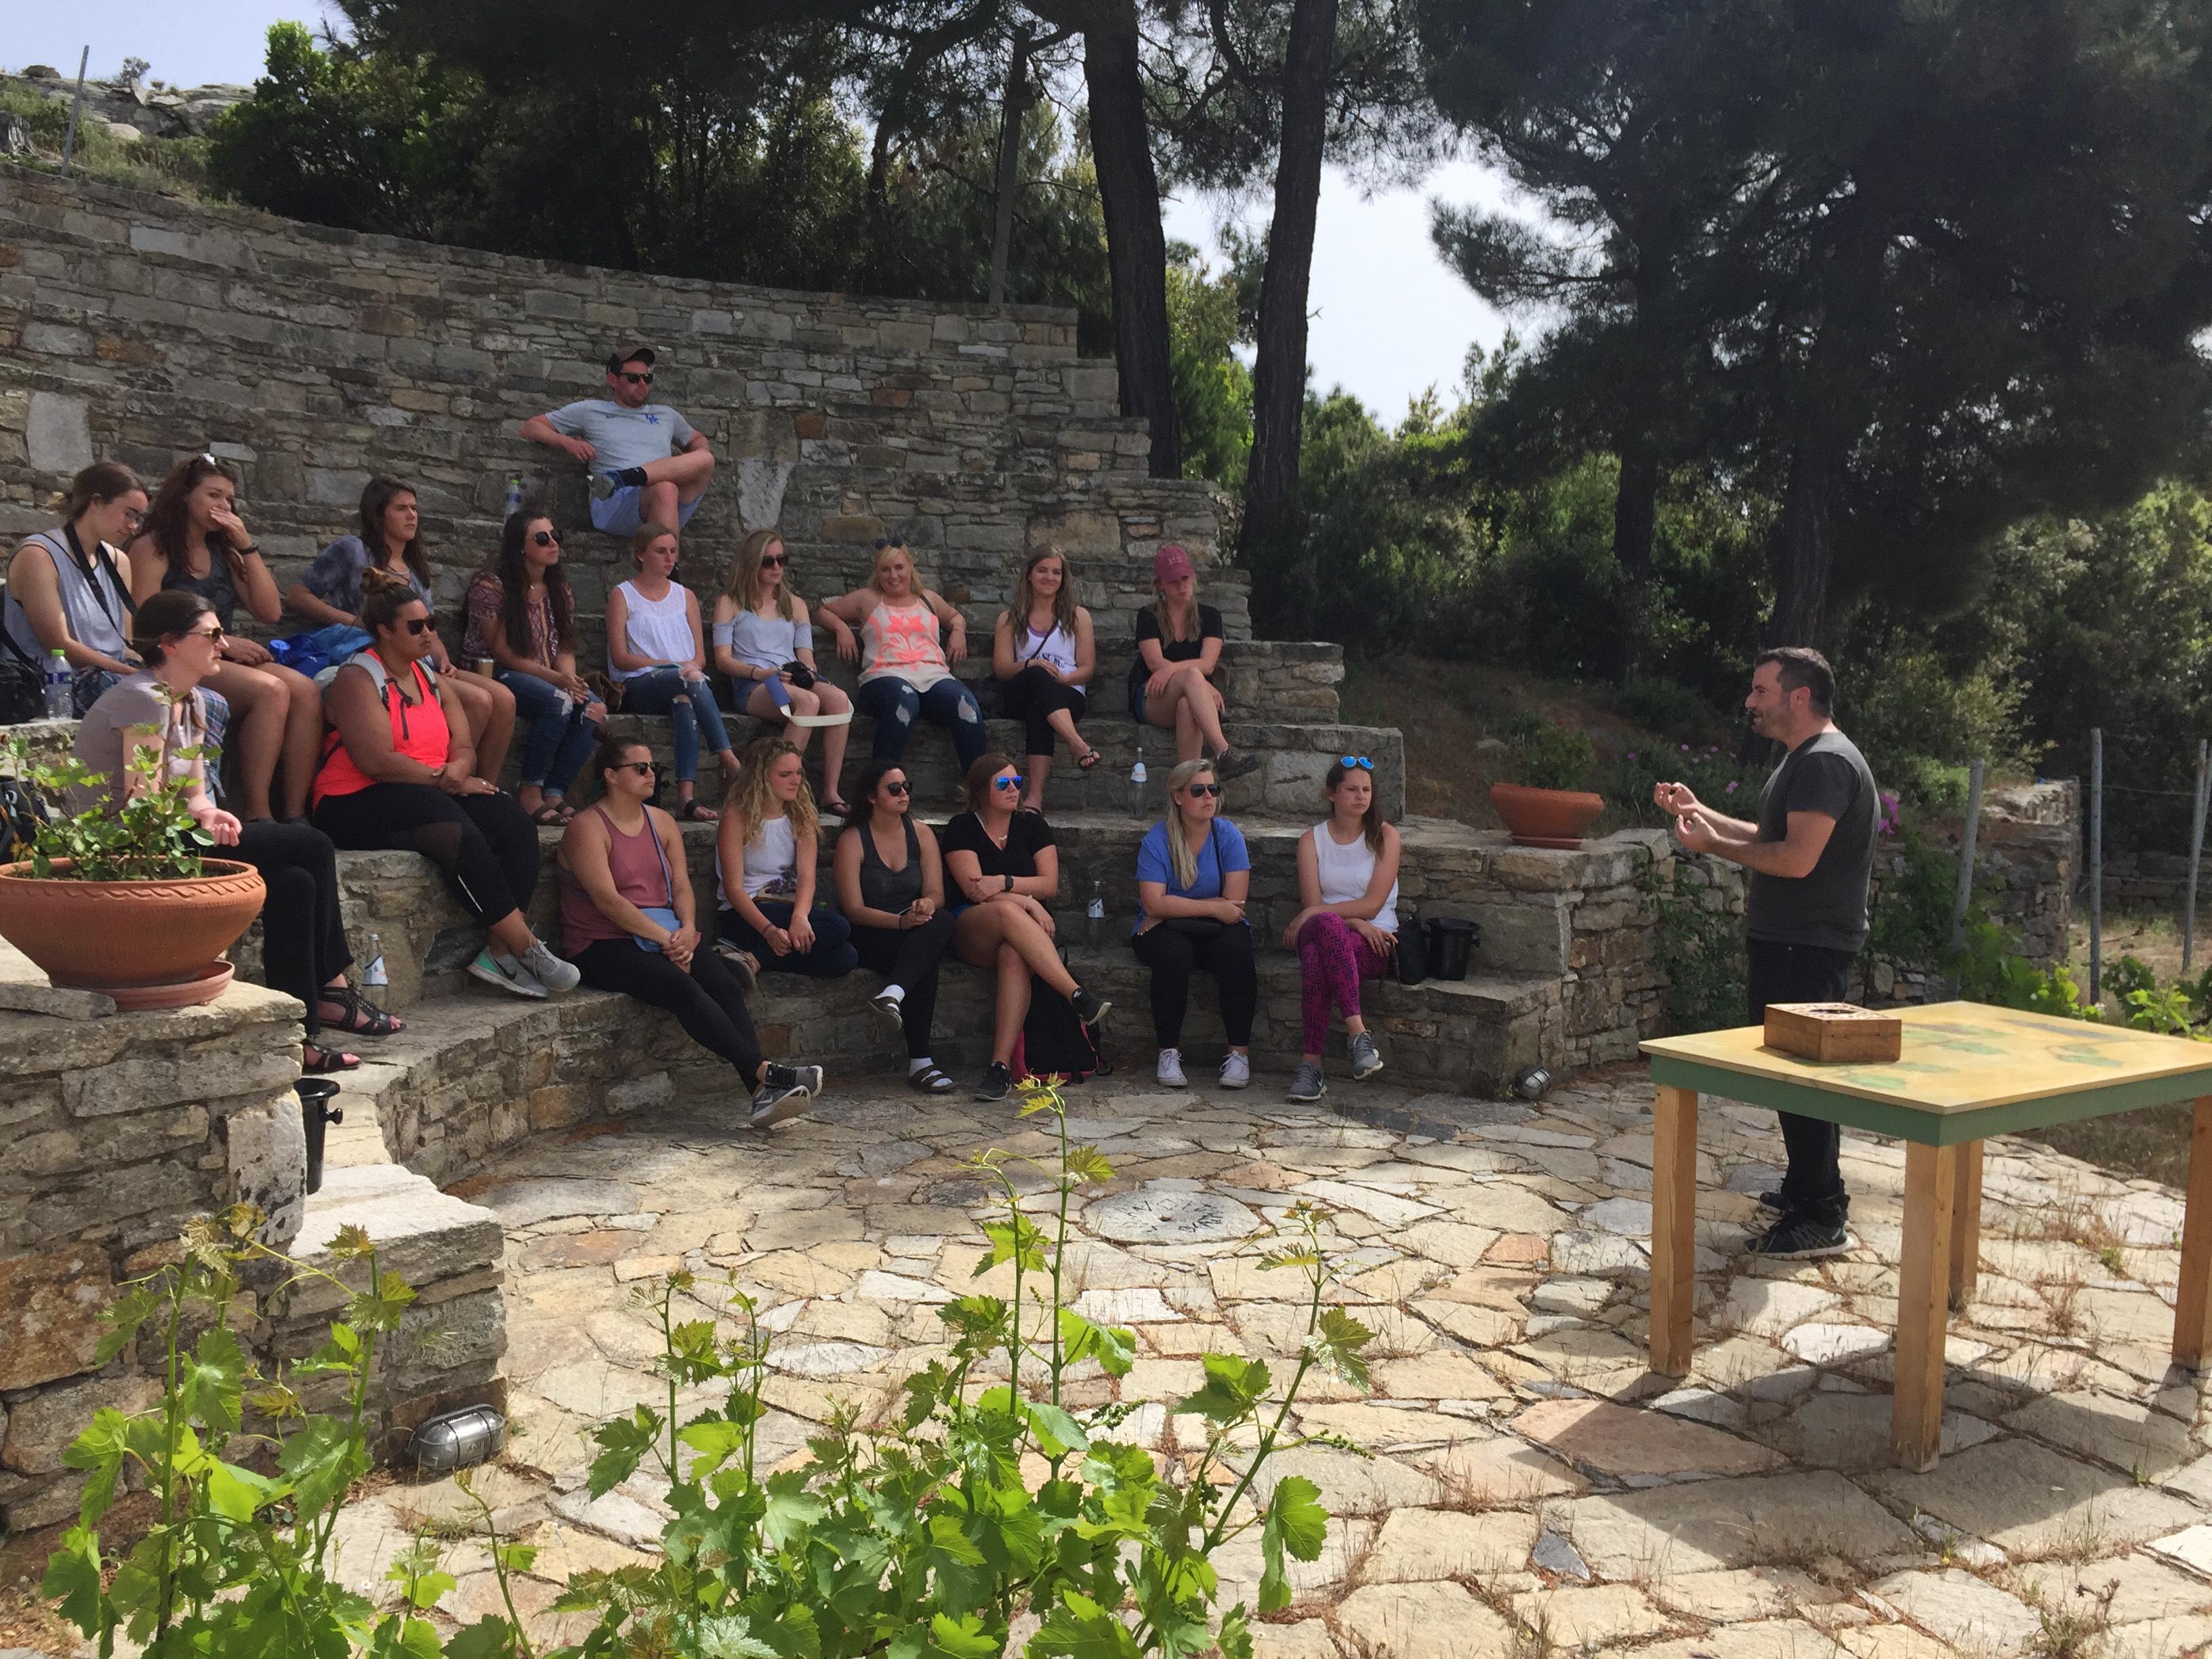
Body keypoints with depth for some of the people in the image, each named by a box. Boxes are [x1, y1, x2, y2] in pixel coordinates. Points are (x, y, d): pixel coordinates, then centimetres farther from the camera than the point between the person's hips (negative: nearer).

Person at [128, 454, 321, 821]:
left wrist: (247, 546, 5)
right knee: (270, 690, -33)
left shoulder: (223, 552, 20)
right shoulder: (152, 548, 2)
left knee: (306, 691, -25)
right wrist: (221, 642, -12)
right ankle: (257, 815, -32)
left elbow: (270, 612, 10)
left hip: (226, 663, 6)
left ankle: (296, 813, -29)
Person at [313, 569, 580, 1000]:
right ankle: (526, 950, -31)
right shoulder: (357, 679, -4)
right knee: (458, 832, -36)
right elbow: (375, 760, -16)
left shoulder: (431, 678, 19)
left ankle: (500, 953, -28)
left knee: (515, 822, -20)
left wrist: (457, 770, -12)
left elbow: (463, 747, 12)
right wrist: (442, 779, -13)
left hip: (432, 796, 7)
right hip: (358, 804, -7)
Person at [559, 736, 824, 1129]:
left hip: (669, 937, 6)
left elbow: (681, 885, 9)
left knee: (726, 985, -22)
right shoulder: (587, 827, -5)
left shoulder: (662, 822, 16)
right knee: (683, 989, -32)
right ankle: (766, 1071, -37)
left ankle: (762, 1094, -35)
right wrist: (664, 939, -21)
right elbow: (607, 900, -15)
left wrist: (687, 928, -12)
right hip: (604, 946, -6)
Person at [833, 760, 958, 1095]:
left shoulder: (921, 834, 10)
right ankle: (919, 1061, -38)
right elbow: (854, 910, -11)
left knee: (942, 920, -33)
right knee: (926, 960, -35)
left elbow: (936, 894, 2)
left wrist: (927, 904, -25)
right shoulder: (852, 840, -4)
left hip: (917, 934, 4)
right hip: (869, 938, -4)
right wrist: (901, 921, -28)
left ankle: (893, 993, -47)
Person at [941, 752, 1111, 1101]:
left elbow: (1050, 884, 5)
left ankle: (1001, 1065, -44)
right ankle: (1080, 998, -45)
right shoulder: (963, 828, 5)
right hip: (972, 927, -2)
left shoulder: (1032, 825, 15)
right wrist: (1026, 901, -17)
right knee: (1007, 911, -38)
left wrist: (1003, 882, -11)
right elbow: (973, 890, -7)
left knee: (1014, 956, -36)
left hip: (1023, 928, 2)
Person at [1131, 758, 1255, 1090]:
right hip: (1167, 934, -1)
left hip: (1216, 931, 1)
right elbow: (1153, 903, -17)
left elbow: (1235, 903, -11)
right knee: (1173, 952, -34)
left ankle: (1239, 1053, -22)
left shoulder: (1229, 836, -2)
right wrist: (1213, 907, -19)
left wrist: (1172, 911, -14)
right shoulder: (1156, 840, -5)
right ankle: (1169, 1052, -20)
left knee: (1236, 947, -31)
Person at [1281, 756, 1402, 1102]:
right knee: (1327, 923, -38)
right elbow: (1313, 904, 1)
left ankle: (1310, 1062, -37)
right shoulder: (1312, 840, 12)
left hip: (1374, 943, -1)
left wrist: (1310, 915, -10)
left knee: (1315, 952, -36)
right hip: (1322, 934, 1)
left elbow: (1372, 904, -3)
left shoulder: (1385, 835, 7)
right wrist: (1355, 922, -16)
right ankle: (1358, 1031, -42)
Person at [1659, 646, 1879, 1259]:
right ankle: (1808, 1191, 29)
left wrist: (1712, 844, -16)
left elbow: (1797, 858, -25)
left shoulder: (1826, 762, -17)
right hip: (1789, 941, 11)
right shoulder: (1806, 759, 17)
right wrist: (1701, 812, 16)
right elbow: (1771, 839, 21)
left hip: (1808, 950, -11)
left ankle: (1822, 1220, 0)